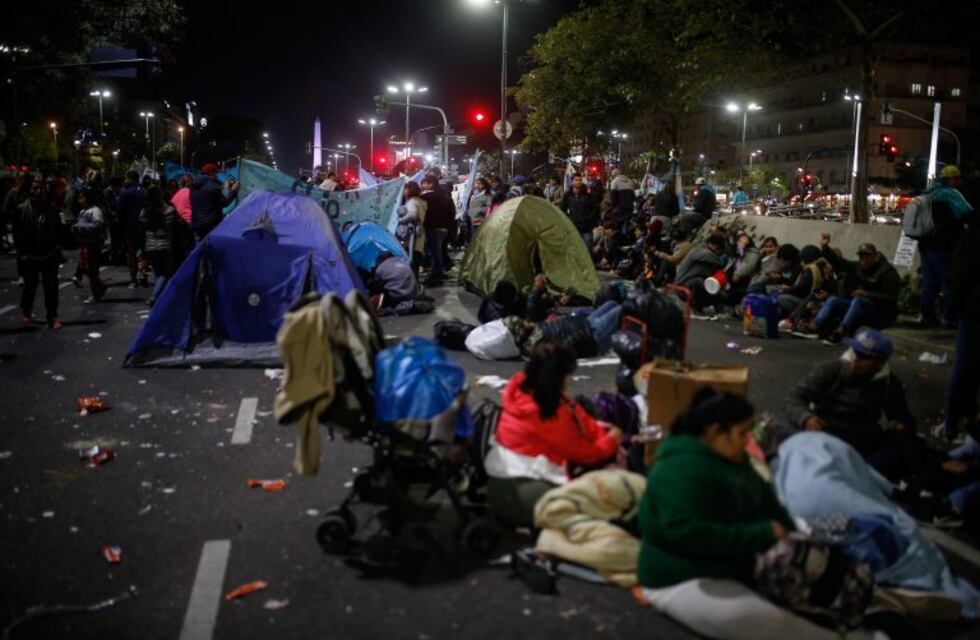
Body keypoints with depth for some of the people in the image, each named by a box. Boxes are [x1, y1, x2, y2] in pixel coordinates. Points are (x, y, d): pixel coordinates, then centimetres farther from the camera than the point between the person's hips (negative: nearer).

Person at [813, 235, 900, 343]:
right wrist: (825, 247, -14)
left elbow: (890, 299, -19)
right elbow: (838, 262, -1)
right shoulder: (858, 267, 8)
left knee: (859, 300, -34)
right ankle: (814, 327, -31)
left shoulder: (888, 271, -11)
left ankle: (840, 332, -50)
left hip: (882, 315, -7)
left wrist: (867, 294, -28)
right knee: (833, 300, -9)